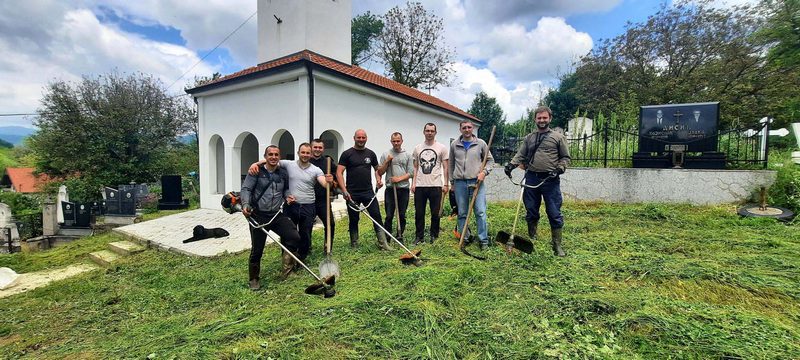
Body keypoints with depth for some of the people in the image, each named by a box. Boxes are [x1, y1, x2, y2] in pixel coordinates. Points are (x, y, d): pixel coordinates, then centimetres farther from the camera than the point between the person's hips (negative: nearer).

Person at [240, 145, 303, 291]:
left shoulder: (283, 173, 9)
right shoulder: (257, 172, -4)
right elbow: (246, 189, -9)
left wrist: (287, 195, 2)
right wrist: (246, 204, -26)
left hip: (277, 215, 3)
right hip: (258, 216, -3)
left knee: (295, 237, -12)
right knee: (257, 249, 4)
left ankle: (286, 265, 11)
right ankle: (254, 279, 26)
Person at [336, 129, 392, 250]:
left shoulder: (371, 154, 9)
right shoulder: (347, 154, -2)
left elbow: (377, 169, 20)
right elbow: (339, 173, -8)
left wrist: (378, 180, -1)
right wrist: (344, 190, -18)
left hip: (368, 192, 2)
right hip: (352, 193, -2)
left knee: (377, 216, -2)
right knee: (353, 220, 8)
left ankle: (383, 243, 5)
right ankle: (354, 245, 22)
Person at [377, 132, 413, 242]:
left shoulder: (407, 155, 7)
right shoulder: (386, 155, 6)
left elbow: (410, 173, 2)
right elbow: (380, 172, 4)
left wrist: (399, 178, -11)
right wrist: (387, 161, -8)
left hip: (403, 189, 1)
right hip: (390, 189, -1)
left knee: (402, 215, 8)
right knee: (389, 216, 0)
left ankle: (400, 236, 20)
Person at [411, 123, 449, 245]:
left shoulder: (442, 148, 1)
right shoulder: (417, 148, 10)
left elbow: (445, 167, 0)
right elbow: (415, 167, 12)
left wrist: (446, 184, -6)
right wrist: (413, 182, 4)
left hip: (435, 186, -3)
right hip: (419, 186, 3)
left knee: (435, 213, 6)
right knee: (419, 213, 8)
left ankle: (434, 236, 22)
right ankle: (420, 236, 20)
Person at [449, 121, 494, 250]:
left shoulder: (481, 143, 5)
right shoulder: (454, 145, 8)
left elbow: (490, 159, 11)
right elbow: (451, 164, 15)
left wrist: (484, 172, -5)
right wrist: (452, 181, 15)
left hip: (477, 182, -1)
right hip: (460, 182, 2)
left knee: (480, 212, -4)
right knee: (462, 213, 7)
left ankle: (483, 240, 6)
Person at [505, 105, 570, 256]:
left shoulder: (558, 137, 5)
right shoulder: (529, 138, 13)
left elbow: (565, 157, 6)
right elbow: (520, 155, 8)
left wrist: (559, 168, -12)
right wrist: (512, 164, -10)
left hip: (550, 180, -3)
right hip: (531, 179, 3)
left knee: (554, 214, 0)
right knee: (531, 212, 12)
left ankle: (557, 246, 13)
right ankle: (531, 240, 28)